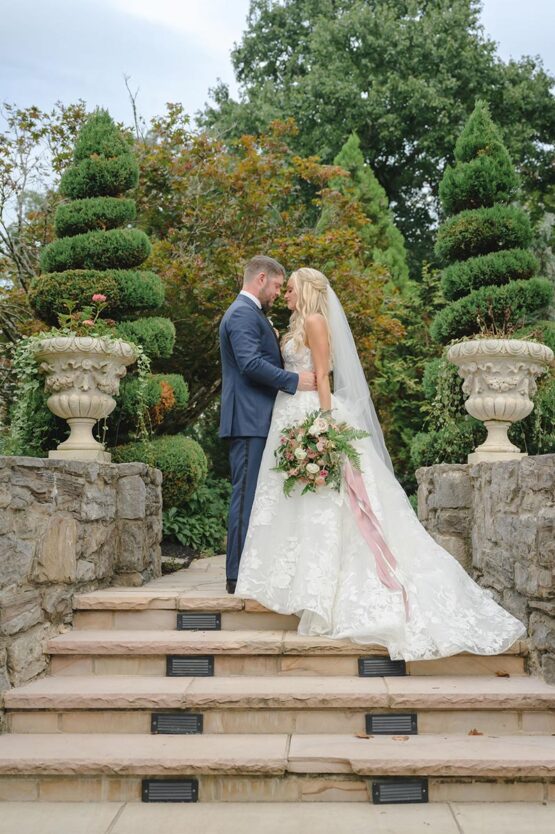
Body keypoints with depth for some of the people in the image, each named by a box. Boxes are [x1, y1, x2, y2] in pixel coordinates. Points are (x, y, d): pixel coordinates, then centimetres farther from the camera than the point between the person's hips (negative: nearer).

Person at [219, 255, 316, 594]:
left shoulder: (252, 313, 23)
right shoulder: (243, 313, -10)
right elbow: (250, 363, -22)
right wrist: (294, 380, -18)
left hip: (258, 421, 11)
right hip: (250, 420, -11)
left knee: (255, 497, 11)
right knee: (247, 496, -9)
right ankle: (239, 576, -5)